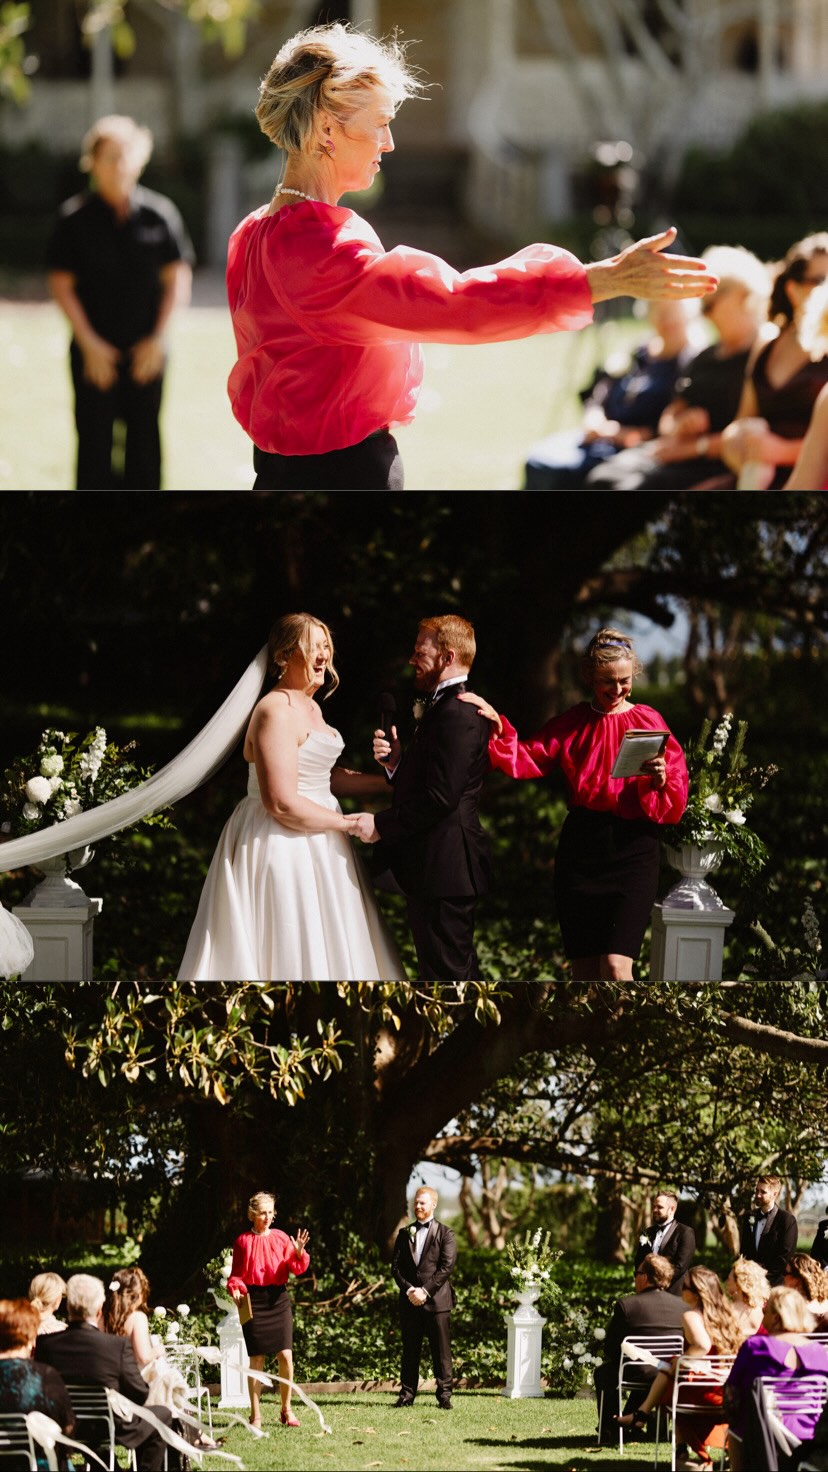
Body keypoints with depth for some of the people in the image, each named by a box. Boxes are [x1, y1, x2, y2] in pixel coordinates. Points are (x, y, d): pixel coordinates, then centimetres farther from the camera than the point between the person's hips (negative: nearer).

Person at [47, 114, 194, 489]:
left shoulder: (159, 214, 1)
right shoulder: (75, 218, -2)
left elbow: (178, 279, 4)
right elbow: (61, 285, -1)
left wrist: (157, 339, -4)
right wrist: (90, 344, -9)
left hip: (146, 354, 1)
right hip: (95, 353, -1)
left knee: (144, 442, 5)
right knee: (95, 444, -2)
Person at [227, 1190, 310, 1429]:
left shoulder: (281, 1238, 8)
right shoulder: (243, 1241, 4)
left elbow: (296, 1268, 2)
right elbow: (237, 1274, 7)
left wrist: (299, 1253, -17)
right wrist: (235, 1288, -13)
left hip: (278, 1299, 2)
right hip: (253, 1300, -2)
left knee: (286, 1355, -7)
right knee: (256, 1358, -3)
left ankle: (286, 1410, 8)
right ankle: (255, 1414, 4)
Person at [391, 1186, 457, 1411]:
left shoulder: (445, 1233, 3)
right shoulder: (405, 1233, 14)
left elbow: (447, 1266, -6)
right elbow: (396, 1266, 9)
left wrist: (425, 1291, -13)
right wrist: (409, 1290, -7)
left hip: (436, 1300, -4)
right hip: (410, 1300, 4)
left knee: (441, 1350, -2)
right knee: (410, 1350, 5)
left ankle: (444, 1394, 1)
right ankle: (407, 1393, 9)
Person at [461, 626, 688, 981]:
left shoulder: (649, 723, 4)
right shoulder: (571, 725, 10)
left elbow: (675, 797, 2)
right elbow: (527, 759, 2)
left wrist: (660, 781, -19)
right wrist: (497, 726, -11)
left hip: (633, 849, -3)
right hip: (581, 849, 3)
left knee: (616, 968, -16)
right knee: (584, 972, 3)